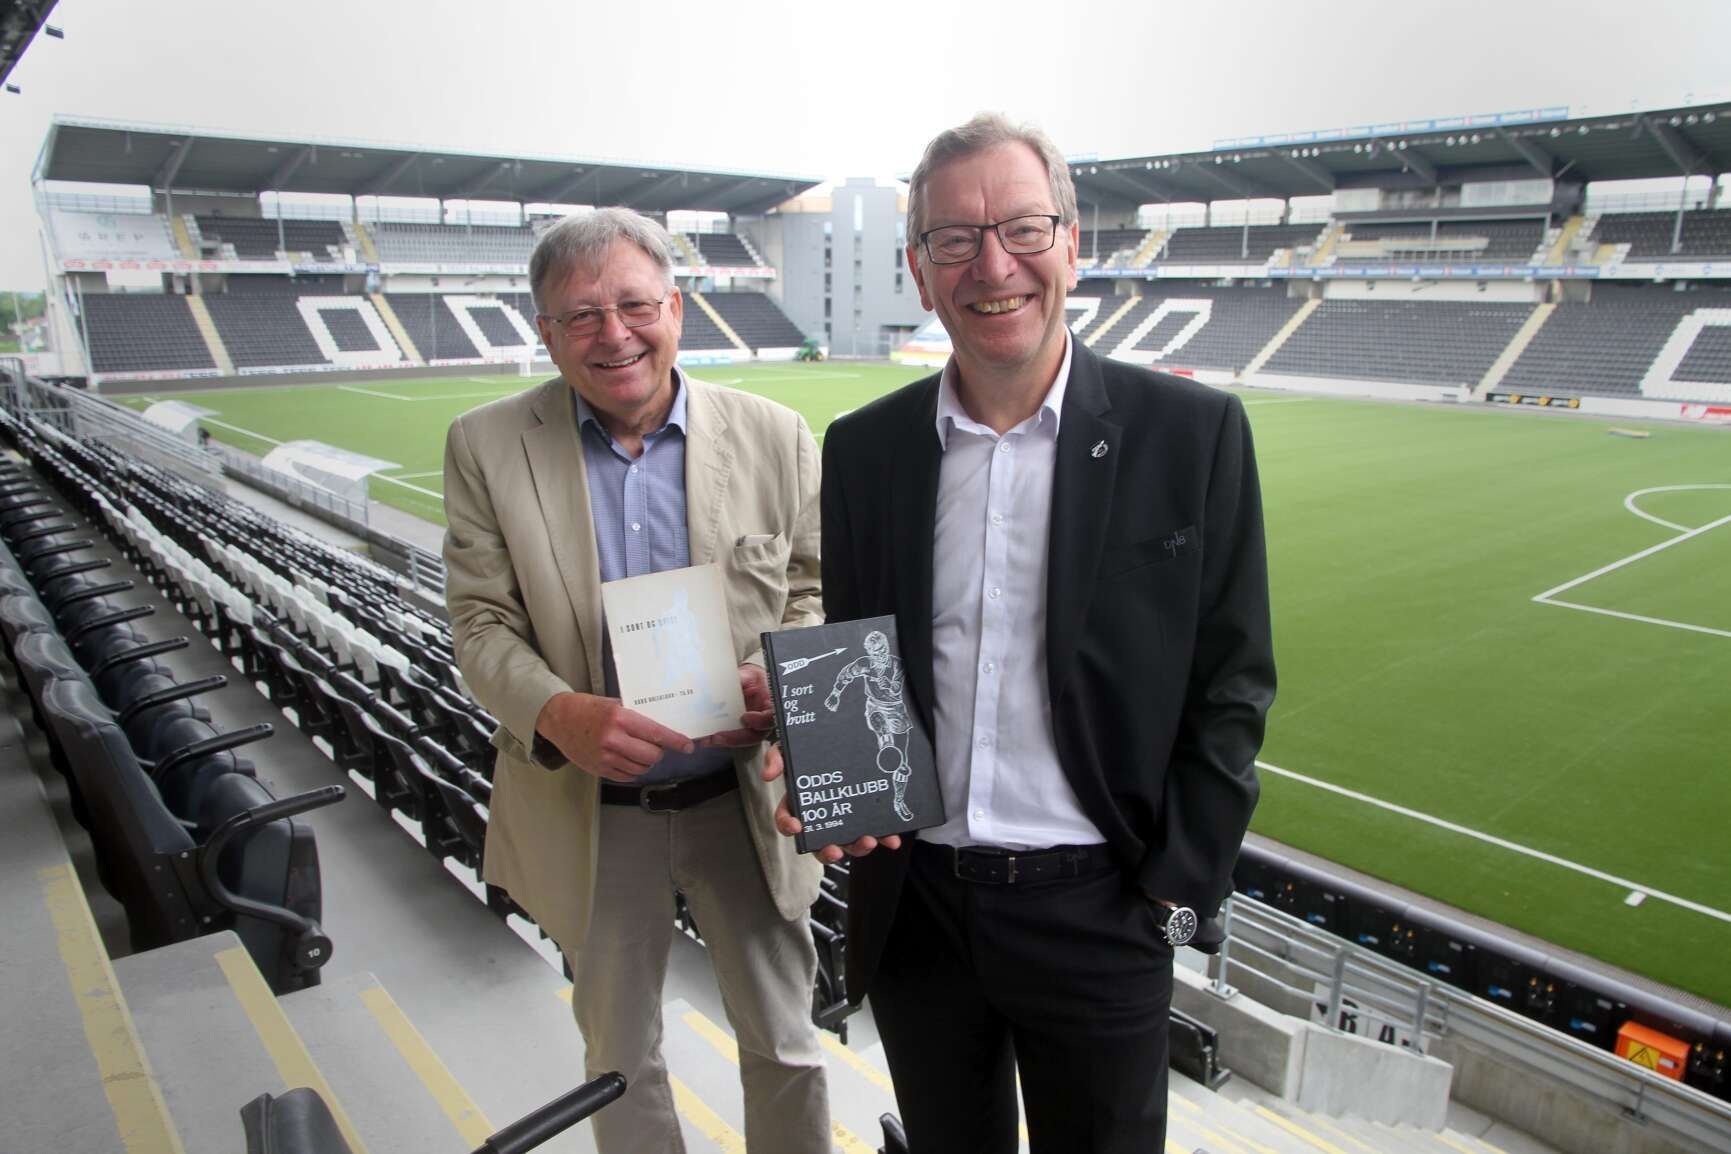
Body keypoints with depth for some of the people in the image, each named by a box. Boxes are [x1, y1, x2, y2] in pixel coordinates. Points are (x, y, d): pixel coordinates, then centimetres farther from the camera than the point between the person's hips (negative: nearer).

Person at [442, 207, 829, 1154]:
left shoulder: (775, 437, -8)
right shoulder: (486, 446, -7)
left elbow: (814, 590, 1)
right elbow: (480, 623, -7)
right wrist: (558, 714, -26)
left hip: (748, 799, 0)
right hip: (588, 812, 1)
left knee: (782, 1041, 19)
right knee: (620, 1057, 23)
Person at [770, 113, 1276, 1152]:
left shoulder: (1193, 433, -8)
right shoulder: (862, 449, 0)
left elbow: (1231, 684, -4)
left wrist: (1175, 891, -6)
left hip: (1096, 910, -2)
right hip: (912, 901, 3)